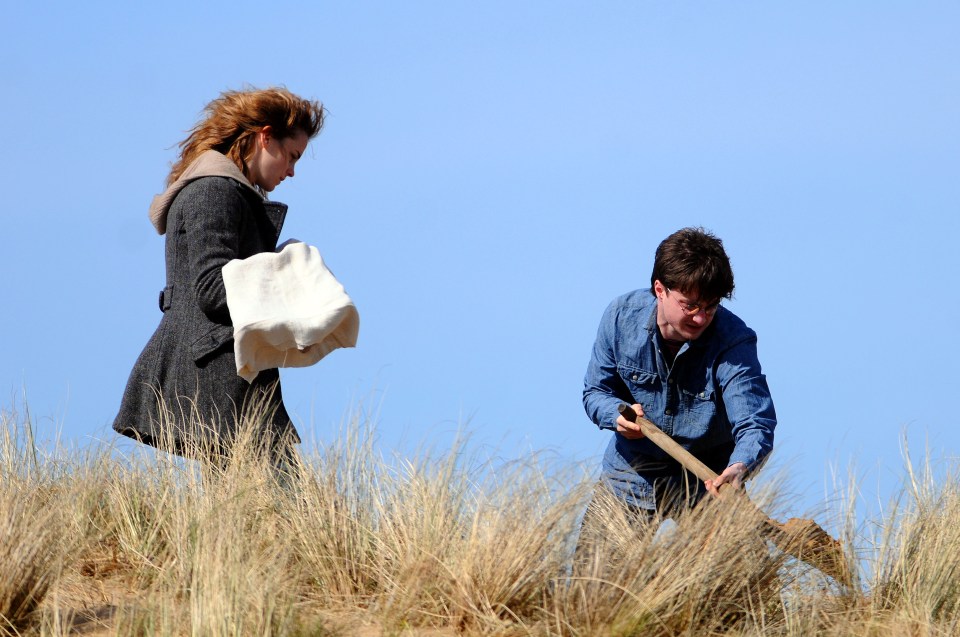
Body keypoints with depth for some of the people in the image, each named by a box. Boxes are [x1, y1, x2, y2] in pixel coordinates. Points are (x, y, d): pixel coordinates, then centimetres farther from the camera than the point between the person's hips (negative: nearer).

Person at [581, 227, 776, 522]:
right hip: (631, 473, 2)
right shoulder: (622, 316, -12)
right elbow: (595, 392, 1)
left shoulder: (733, 341, -23)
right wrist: (619, 415, -23)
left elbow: (755, 424, -32)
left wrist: (739, 468, -54)